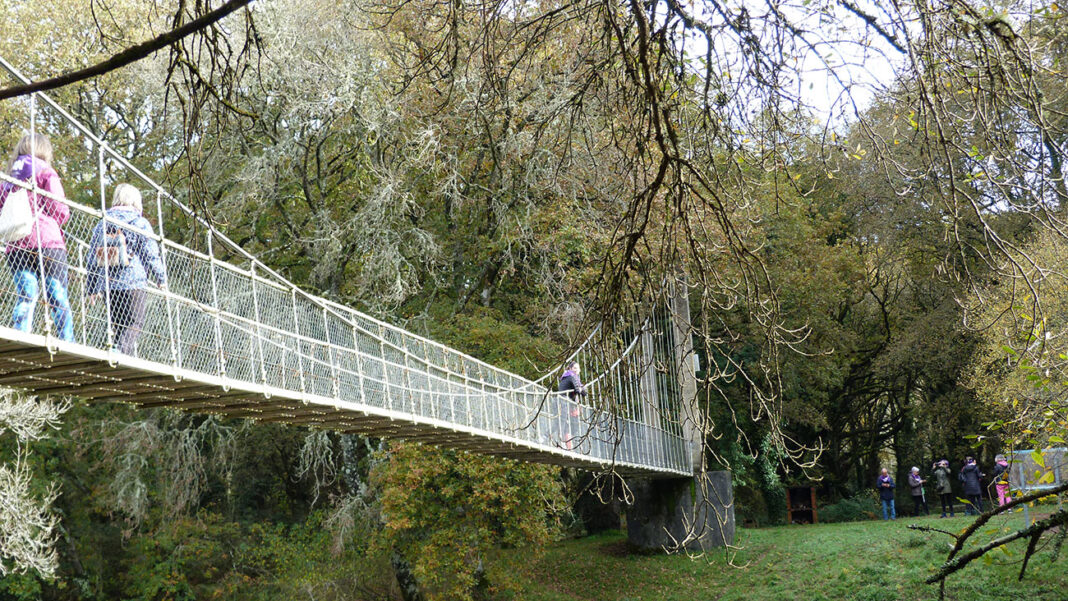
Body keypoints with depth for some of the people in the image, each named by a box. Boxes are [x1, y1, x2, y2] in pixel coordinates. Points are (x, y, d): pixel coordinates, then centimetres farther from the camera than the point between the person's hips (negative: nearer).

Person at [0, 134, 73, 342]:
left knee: (25, 296, 0)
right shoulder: (46, 173, 4)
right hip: (47, 242, -4)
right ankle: (68, 344, -7)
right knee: (59, 299, -2)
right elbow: (60, 211, -3)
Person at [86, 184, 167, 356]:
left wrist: (93, 289, 20)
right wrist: (161, 278, 8)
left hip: (109, 286, 5)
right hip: (134, 284, -5)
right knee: (134, 325, -5)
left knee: (119, 326, 12)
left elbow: (91, 259, 15)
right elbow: (151, 255, -3)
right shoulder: (140, 223, 0)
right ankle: (122, 351, -29)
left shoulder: (101, 225, 14)